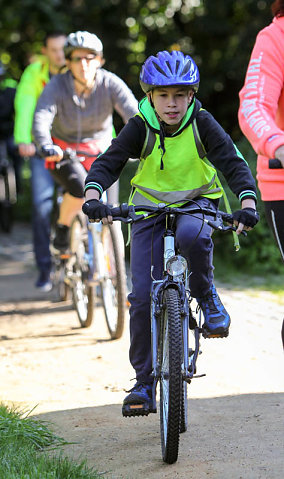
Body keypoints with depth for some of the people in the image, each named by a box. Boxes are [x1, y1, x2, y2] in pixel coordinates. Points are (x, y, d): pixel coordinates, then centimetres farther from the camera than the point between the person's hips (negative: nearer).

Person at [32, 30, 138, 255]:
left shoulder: (110, 83, -17)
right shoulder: (57, 86, -20)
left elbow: (132, 111, -28)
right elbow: (41, 118, -33)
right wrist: (46, 145, -54)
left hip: (99, 150, 2)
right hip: (63, 151, -2)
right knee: (79, 188, -31)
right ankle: (62, 228, -2)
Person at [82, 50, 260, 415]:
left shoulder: (202, 124, -15)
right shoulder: (140, 128, -14)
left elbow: (233, 163, -21)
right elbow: (107, 164, -21)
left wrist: (247, 203, -39)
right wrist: (93, 197, -42)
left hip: (196, 203, -1)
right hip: (150, 208, 1)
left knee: (192, 235, -40)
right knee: (143, 297, -10)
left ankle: (206, 296, -10)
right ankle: (144, 382, 3)